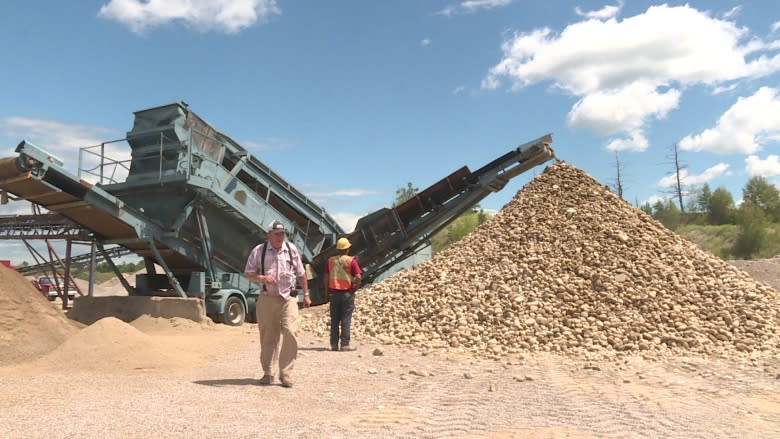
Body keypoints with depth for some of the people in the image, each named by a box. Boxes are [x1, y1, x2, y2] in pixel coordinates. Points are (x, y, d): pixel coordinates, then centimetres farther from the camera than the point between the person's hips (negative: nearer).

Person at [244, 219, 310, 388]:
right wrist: (262, 277, -15)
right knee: (268, 337, 6)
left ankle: (286, 374, -1)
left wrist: (306, 295, 14)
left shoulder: (292, 249, 6)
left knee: (290, 333, -12)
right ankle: (268, 373, 21)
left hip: (288, 298, 0)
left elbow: (301, 274, 14)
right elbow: (248, 273, 4)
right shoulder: (258, 251, 1)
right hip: (267, 298, 0)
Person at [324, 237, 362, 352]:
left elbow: (326, 277, 5)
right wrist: (355, 287, 0)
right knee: (346, 320, 2)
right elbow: (358, 277, -15)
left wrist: (328, 291, 13)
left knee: (334, 320, 10)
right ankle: (345, 344, 3)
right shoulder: (351, 260, -8)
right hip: (347, 293, -3)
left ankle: (334, 344, 13)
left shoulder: (330, 260, 4)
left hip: (334, 293, 3)